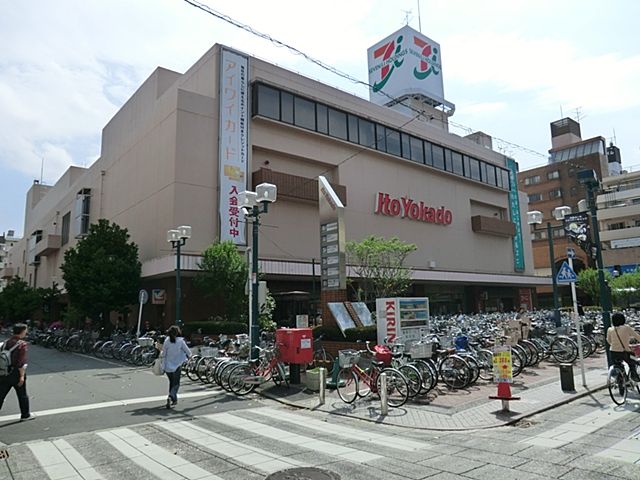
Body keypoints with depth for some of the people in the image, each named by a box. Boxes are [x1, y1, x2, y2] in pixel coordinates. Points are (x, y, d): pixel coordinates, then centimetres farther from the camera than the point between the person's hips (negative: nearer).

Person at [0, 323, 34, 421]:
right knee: (22, 395, 10)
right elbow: (21, 362, -20)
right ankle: (25, 415, 23)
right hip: (16, 373, -6)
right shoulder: (22, 344, -16)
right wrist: (22, 376, -16)